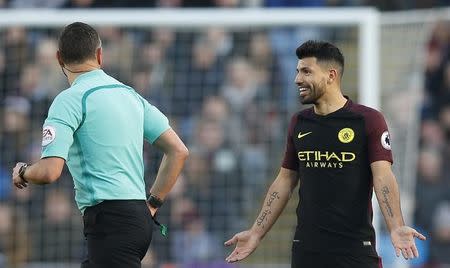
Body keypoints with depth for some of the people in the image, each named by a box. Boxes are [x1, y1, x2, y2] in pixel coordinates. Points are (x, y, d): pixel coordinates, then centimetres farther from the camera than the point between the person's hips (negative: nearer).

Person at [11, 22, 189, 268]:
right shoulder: (131, 95, 16)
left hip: (109, 218, -8)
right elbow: (178, 151, 14)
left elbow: (49, 172, -16)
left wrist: (22, 172, 7)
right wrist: (152, 204, 19)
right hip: (139, 216, 8)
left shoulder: (70, 100, -7)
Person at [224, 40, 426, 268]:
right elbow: (285, 180, 16)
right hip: (306, 247, 4)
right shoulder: (299, 123, 11)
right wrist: (257, 232, 12)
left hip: (356, 249, -4)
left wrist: (396, 228, -27)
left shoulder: (368, 120, -5)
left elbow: (383, 176, -13)